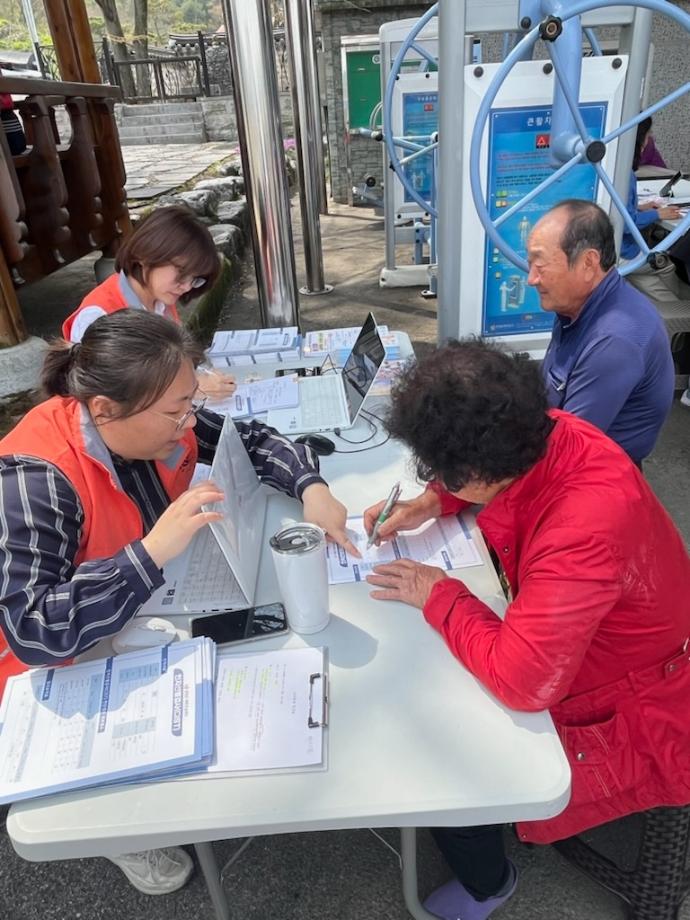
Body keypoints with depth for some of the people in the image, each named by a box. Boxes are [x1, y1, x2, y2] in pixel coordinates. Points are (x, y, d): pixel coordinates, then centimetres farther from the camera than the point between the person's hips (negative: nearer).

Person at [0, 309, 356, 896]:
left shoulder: (155, 418, -16)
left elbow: (251, 439, -3)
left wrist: (311, 488, -20)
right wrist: (153, 551, -45)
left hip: (159, 610, 6)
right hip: (73, 663, -5)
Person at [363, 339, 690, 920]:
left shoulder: (586, 527, -42)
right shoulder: (540, 435, -17)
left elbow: (522, 681, -39)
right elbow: (484, 476, 8)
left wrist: (440, 596, -24)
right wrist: (433, 503, -8)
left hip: (631, 727, -8)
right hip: (578, 658, 8)